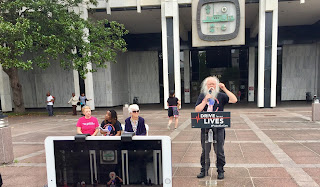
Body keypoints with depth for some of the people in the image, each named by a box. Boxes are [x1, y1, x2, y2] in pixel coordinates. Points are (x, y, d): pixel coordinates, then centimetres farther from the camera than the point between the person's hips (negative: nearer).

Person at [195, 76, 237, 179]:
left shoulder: (221, 96, 4)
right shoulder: (202, 96, 7)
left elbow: (234, 100, -9)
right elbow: (197, 110, -1)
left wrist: (225, 89, -13)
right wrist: (205, 100, -12)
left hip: (218, 127, -1)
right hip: (205, 127, 1)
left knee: (219, 151, 5)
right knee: (205, 150, 10)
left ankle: (220, 170, 21)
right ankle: (204, 170, 24)